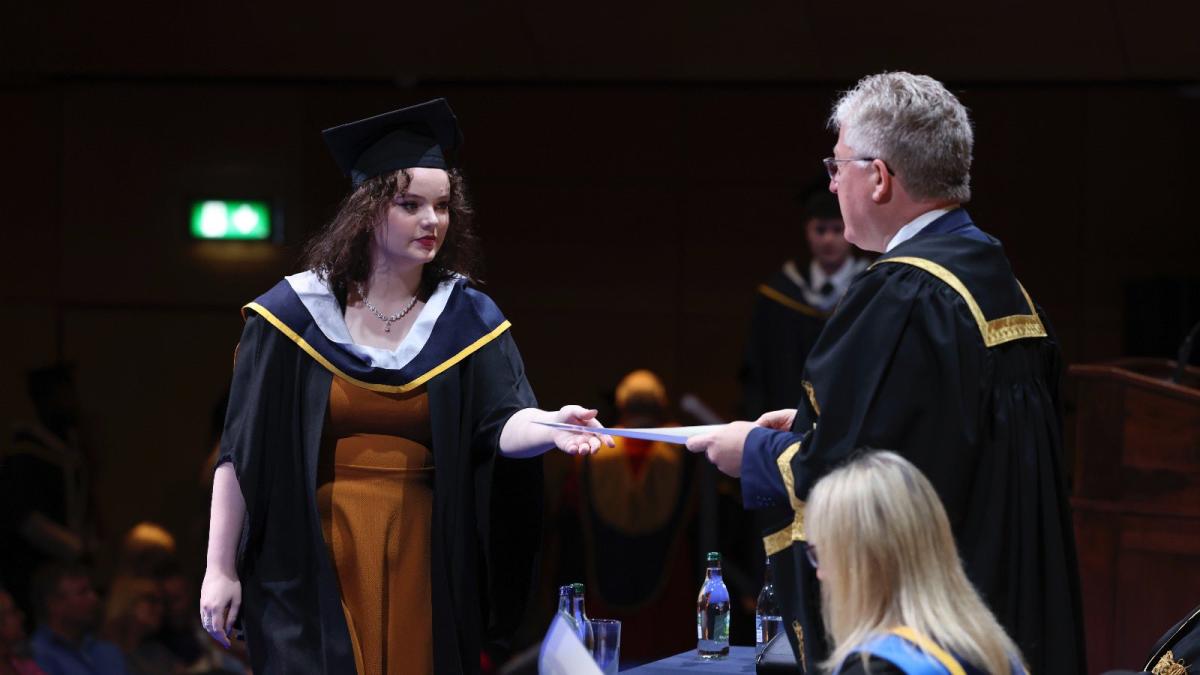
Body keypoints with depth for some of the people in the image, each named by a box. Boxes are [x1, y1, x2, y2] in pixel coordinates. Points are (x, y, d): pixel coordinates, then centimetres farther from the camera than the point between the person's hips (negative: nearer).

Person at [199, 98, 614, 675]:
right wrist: (219, 569, -5)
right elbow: (242, 449, -1)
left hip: (423, 570, 2)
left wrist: (550, 428, -36)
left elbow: (502, 422, -12)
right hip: (318, 573, -2)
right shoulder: (295, 312, -1)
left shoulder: (468, 321, 4)